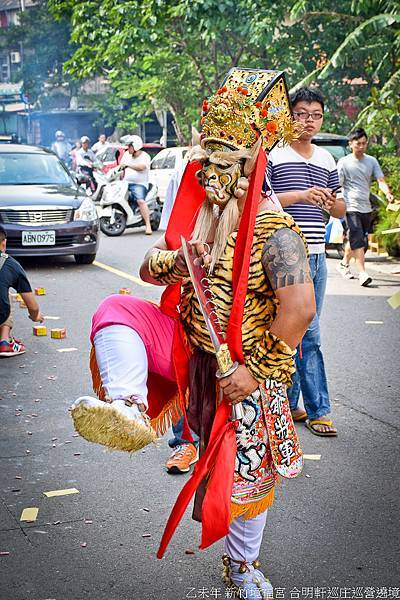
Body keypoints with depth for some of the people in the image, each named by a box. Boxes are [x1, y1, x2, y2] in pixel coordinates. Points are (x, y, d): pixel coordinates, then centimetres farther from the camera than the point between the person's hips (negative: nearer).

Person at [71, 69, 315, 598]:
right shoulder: (197, 216, 3)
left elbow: (300, 308, -30)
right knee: (117, 310, -17)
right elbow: (149, 268, 9)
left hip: (241, 371, -5)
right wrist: (172, 261, -15)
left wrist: (257, 371, -24)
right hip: (188, 350, 6)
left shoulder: (274, 231, -20)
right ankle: (131, 411, -34)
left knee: (245, 473, 8)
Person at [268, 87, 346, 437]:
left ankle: (288, 404, 18)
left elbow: (341, 211, 20)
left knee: (299, 332, 10)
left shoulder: (326, 159, 16)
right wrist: (299, 195, -20)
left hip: (317, 256, 6)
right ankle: (318, 409, 7)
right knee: (307, 334, -3)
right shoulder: (273, 155, -3)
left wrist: (330, 200, -4)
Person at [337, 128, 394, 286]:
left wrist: (387, 193, -19)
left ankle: (344, 264, 35)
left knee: (355, 240, 14)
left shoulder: (372, 161, 10)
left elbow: (381, 180, 2)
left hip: (366, 208, 5)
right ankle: (362, 273, -18)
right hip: (351, 207, -5)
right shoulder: (344, 162, -2)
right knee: (358, 240, -15)